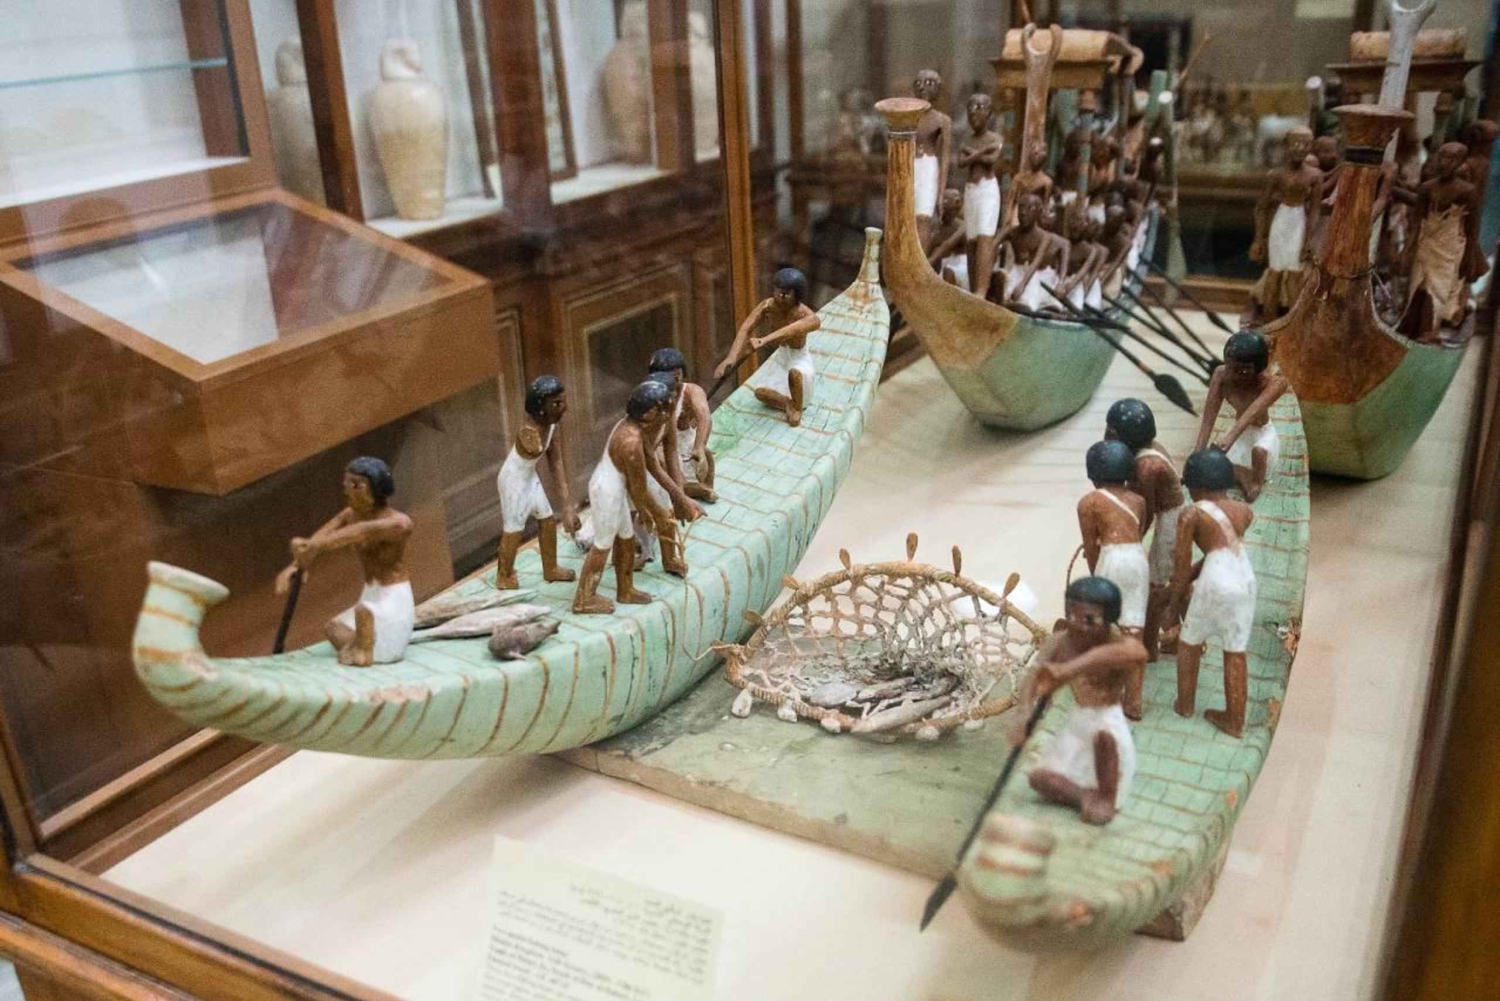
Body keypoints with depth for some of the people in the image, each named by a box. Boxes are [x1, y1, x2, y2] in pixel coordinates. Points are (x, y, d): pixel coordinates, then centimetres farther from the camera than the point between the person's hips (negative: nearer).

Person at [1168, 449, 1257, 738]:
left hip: (1216, 582, -5)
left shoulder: (1191, 514, -2)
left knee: (1189, 643, 18)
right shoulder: (1244, 511, 12)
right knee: (1236, 653, 13)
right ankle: (1235, 720, 20)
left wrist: (1175, 599, 12)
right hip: (1246, 579, 5)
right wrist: (1191, 575, 27)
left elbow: (1182, 565, -1)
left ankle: (1185, 704, 29)